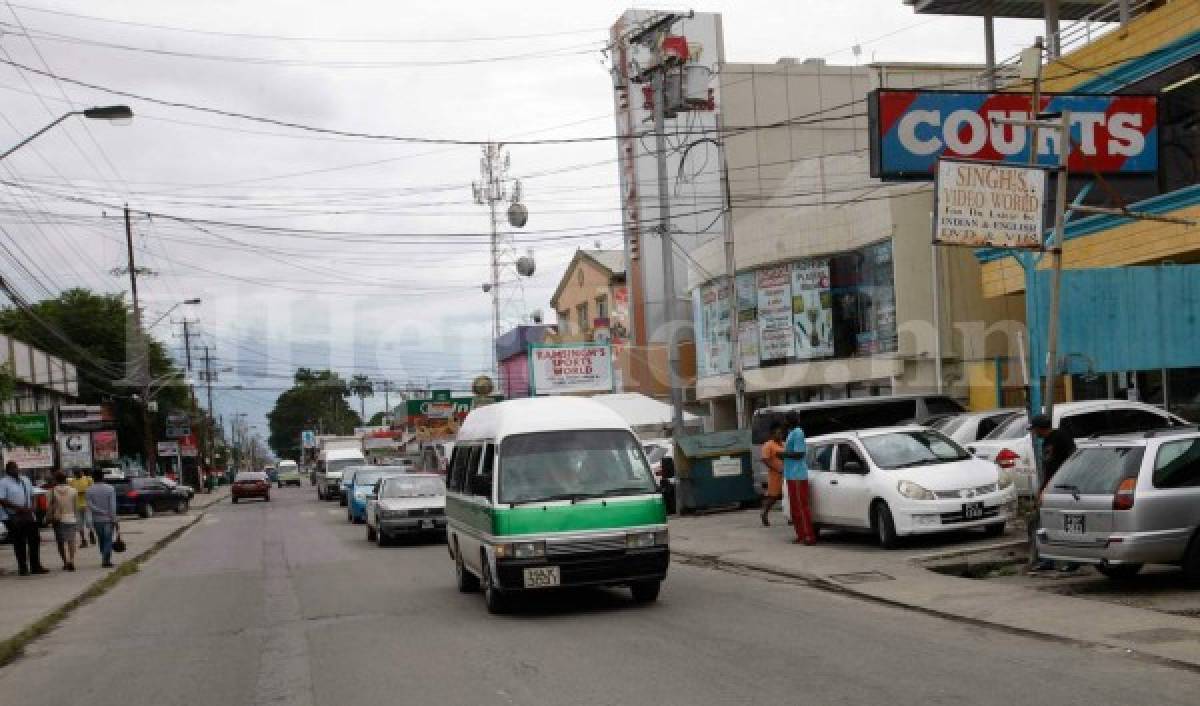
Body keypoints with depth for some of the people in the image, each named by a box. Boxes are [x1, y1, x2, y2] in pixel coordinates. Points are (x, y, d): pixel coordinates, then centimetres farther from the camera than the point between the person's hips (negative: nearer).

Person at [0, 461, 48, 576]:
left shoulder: (25, 480, 13)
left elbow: (31, 496, 19)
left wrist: (31, 508, -1)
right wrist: (19, 508, -21)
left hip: (29, 516, 6)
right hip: (13, 518, -6)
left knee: (35, 540, 6)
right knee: (19, 543, -2)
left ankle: (35, 566, 16)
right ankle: (23, 568, 7)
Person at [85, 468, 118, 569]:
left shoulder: (90, 490, -3)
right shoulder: (110, 489, -6)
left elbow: (90, 506, -12)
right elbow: (113, 506, -9)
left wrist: (100, 512, -9)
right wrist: (114, 519, -7)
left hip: (97, 519, 2)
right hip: (108, 519, -2)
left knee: (101, 540, 13)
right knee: (108, 540, 2)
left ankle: (105, 559, 18)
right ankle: (106, 561, -7)